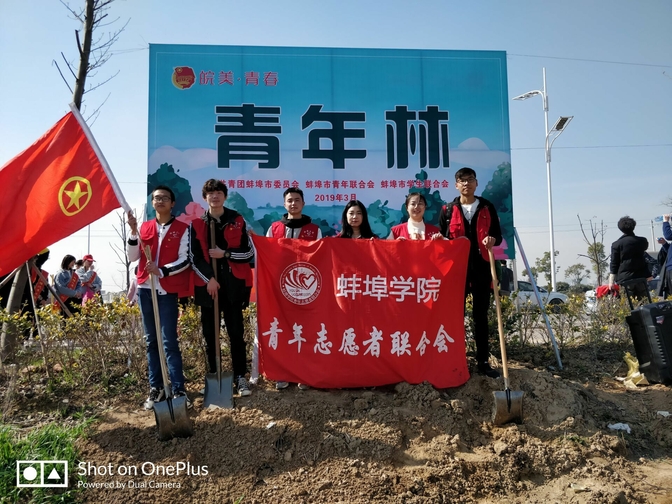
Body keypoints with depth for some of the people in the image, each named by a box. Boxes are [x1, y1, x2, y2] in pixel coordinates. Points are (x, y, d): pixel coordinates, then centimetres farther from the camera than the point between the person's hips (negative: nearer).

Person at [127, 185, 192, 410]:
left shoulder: (182, 228, 0)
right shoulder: (144, 227, 11)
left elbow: (185, 260, -6)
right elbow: (132, 257, 4)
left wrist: (162, 271, -19)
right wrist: (133, 231, -7)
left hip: (168, 291, -4)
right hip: (145, 289, 4)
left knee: (169, 341, -6)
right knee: (151, 341, 9)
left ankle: (179, 390, -1)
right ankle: (155, 388, 17)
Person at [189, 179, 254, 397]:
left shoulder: (237, 221, 6)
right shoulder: (197, 223, 7)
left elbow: (249, 253, 2)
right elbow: (194, 257, 3)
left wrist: (225, 254, -10)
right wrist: (209, 279, -9)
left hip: (233, 284, -1)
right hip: (207, 284, 1)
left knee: (236, 332, 1)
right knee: (210, 333, 7)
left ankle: (240, 377, 10)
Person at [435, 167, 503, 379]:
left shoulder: (487, 208, 8)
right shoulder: (448, 210, 6)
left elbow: (498, 235, 8)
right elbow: (442, 238, 9)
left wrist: (492, 240, -14)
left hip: (481, 268, 1)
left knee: (481, 315, 7)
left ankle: (483, 361, 14)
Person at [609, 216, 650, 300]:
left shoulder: (616, 244, -6)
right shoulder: (642, 241, 2)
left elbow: (614, 264, -6)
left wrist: (611, 281, -4)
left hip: (624, 278, -3)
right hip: (640, 276, 3)